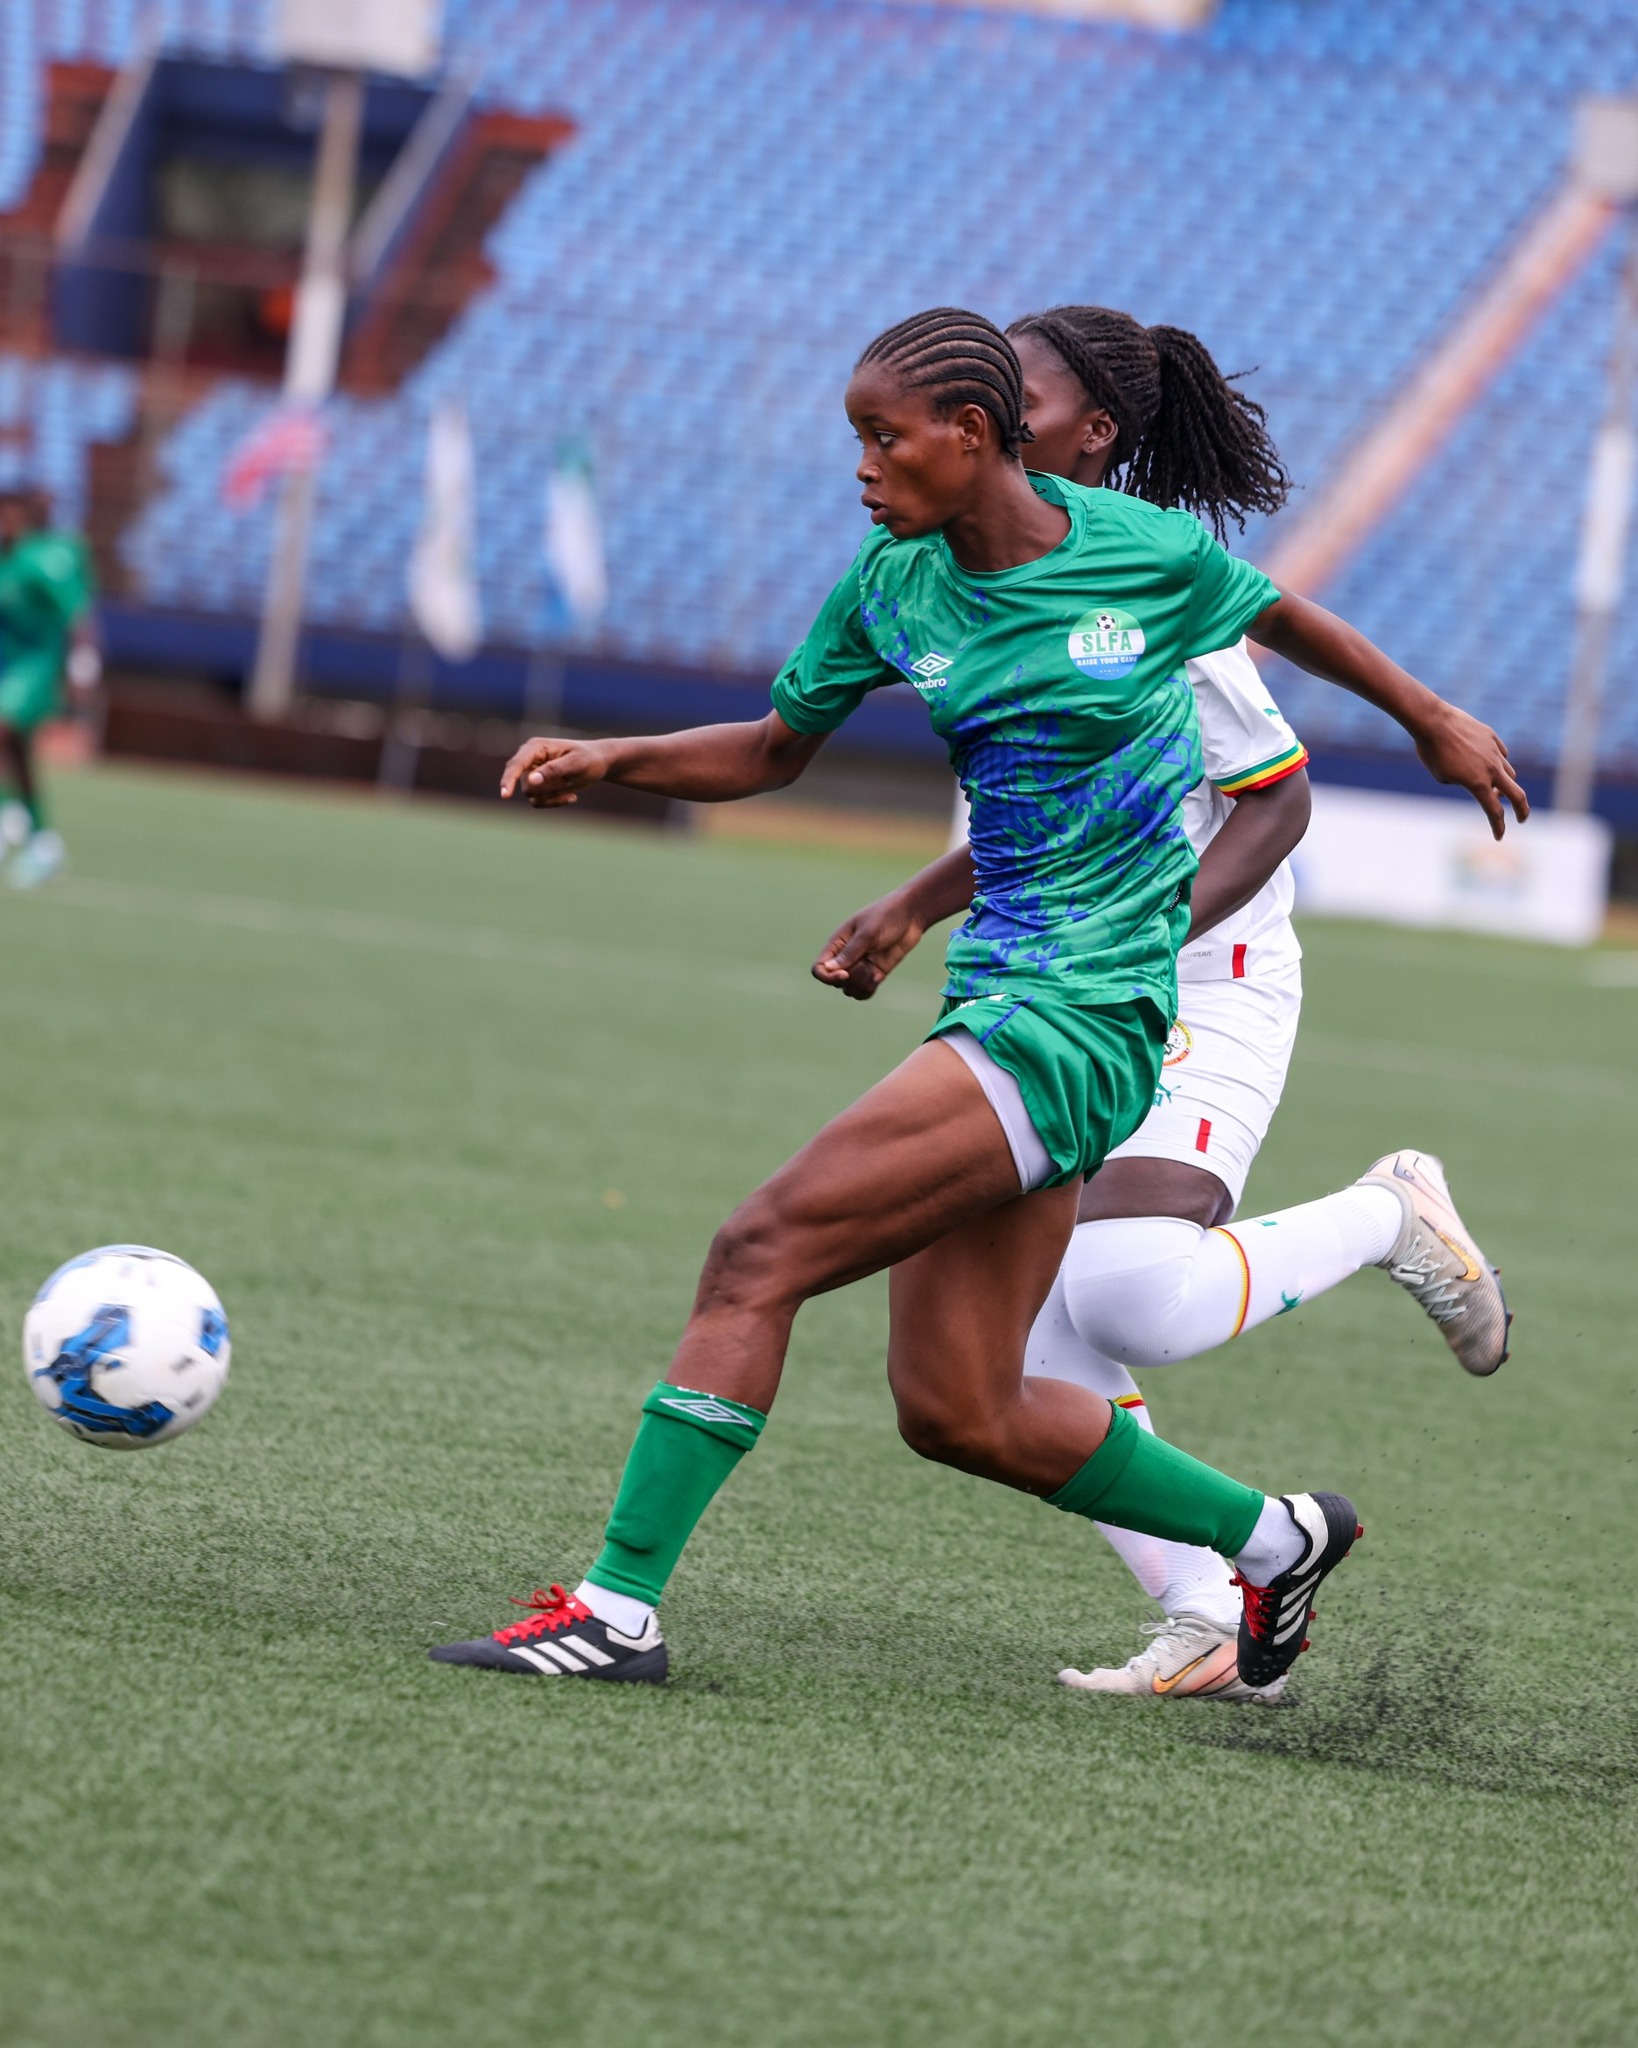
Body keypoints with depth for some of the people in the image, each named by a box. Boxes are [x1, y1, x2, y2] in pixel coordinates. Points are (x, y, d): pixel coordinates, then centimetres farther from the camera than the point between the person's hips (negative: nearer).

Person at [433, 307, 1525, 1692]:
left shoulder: (1143, 550, -7)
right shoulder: (894, 587, 6)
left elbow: (1285, 618, 13)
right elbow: (772, 752, 17)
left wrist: (1433, 720, 28)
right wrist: (608, 760, 0)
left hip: (1085, 1013, -7)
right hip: (998, 1002, 7)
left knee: (761, 1251, -17)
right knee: (956, 1413, 6)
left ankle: (620, 1604, -14)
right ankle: (1272, 1537, 25)